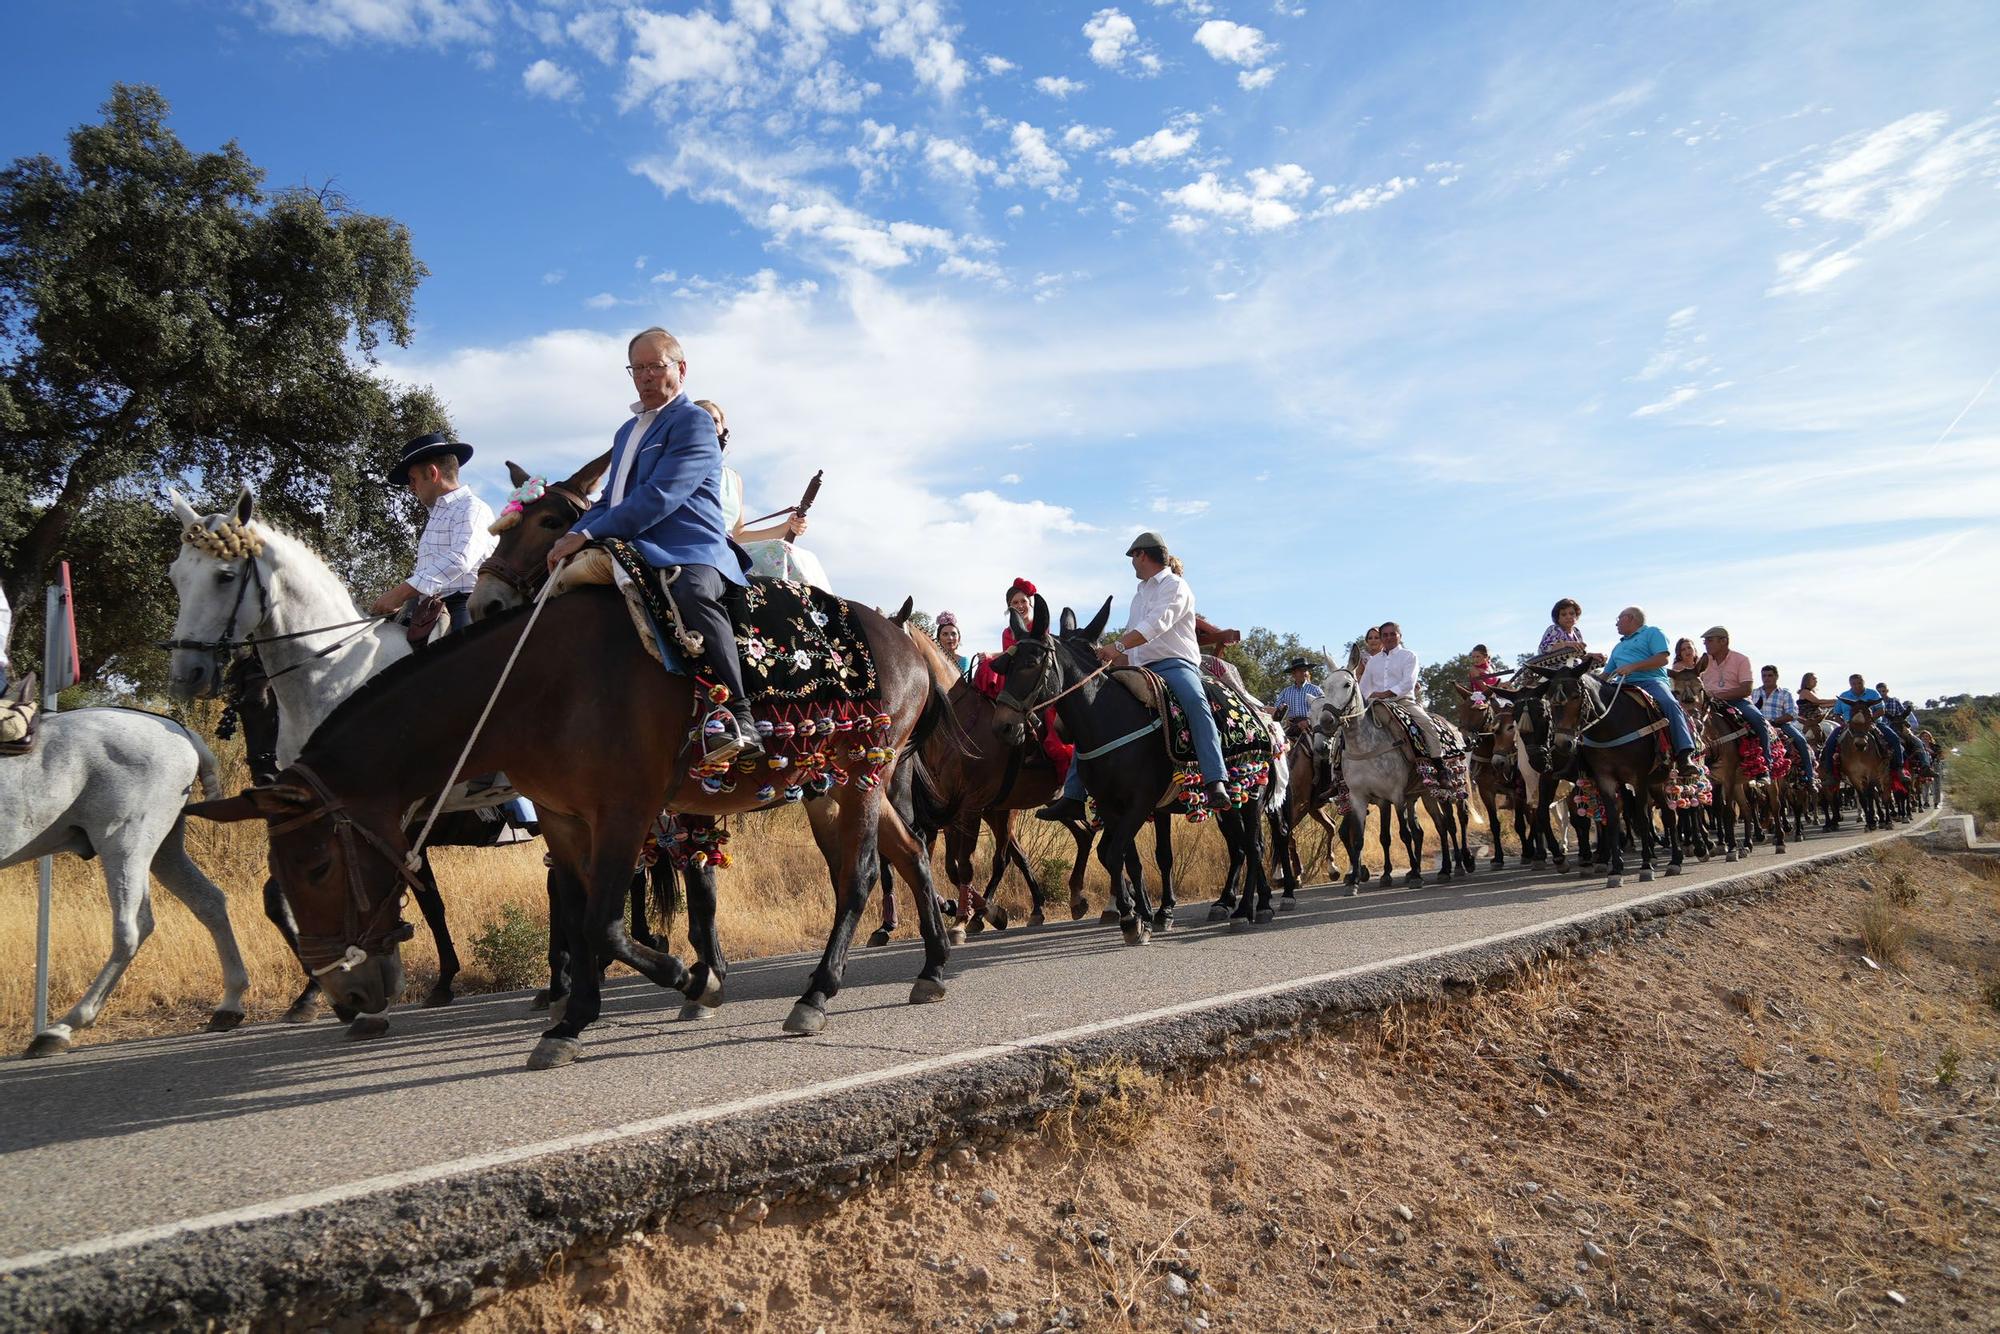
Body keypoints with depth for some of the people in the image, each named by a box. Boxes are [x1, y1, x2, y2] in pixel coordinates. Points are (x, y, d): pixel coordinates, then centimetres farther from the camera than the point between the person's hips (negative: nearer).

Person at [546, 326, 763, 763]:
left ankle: (736, 718, -46)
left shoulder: (694, 422, -2)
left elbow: (659, 497, -15)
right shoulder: (627, 432, 26)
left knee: (693, 592, -41)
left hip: (690, 556, -10)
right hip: (635, 558, 10)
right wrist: (569, 539, 10)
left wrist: (587, 535, -18)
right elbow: (610, 501, 31)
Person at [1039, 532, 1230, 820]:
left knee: (1195, 702, -39)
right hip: (1140, 669, 8)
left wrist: (1118, 647, -30)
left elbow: (1158, 623, -18)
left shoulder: (1175, 585, -1)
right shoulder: (1140, 594, 26)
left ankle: (1215, 784, -49)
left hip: (1175, 663, -8)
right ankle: (1073, 796, -4)